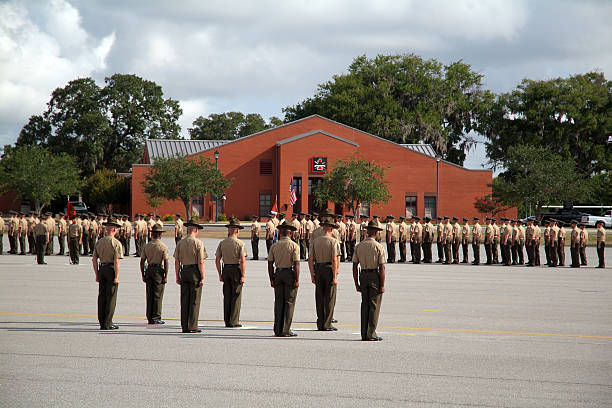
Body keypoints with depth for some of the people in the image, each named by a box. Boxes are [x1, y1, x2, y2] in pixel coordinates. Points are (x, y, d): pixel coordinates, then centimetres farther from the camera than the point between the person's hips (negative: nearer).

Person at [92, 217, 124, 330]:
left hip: (102, 269, 6)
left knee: (102, 297, 10)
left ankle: (102, 323, 13)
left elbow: (94, 259, 9)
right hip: (111, 270, -6)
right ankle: (107, 324, -2)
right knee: (111, 297, -1)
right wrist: (116, 277, -14)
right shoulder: (116, 243, -10)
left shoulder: (99, 242, 8)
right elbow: (116, 261, -16)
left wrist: (97, 274, 15)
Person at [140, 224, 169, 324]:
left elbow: (142, 262, 5)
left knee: (149, 295, 10)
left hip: (149, 270, 4)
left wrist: (143, 275, 11)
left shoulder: (146, 246, 5)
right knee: (158, 295, 0)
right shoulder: (163, 247, -8)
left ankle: (149, 317, 14)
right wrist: (165, 276, -8)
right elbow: (166, 262, -12)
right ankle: (156, 318, -1)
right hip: (159, 270, -4)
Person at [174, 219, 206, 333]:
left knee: (184, 300, 8)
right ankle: (192, 327, -2)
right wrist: (202, 277, -9)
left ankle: (184, 327, 9)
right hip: (195, 272, -4)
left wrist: (178, 276, 10)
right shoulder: (198, 243, -9)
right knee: (194, 301, -1)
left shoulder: (180, 243, 4)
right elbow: (201, 262, -12)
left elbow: (177, 262, 5)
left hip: (184, 271, 4)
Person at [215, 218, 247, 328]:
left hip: (226, 269, 4)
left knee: (227, 296, 11)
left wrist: (220, 274, 9)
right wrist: (243, 276, -11)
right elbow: (243, 261, -15)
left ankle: (227, 321, 14)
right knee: (236, 297, 1)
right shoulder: (240, 243, -10)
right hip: (236, 269, -4)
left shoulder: (222, 243, 3)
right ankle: (233, 321, 0)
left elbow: (217, 260, 3)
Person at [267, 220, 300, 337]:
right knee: (289, 302, 0)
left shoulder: (274, 246, 5)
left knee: (278, 302, 9)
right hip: (290, 274, -4)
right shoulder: (294, 246, -7)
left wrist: (271, 279, 11)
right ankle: (285, 330, -3)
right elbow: (296, 264, -13)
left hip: (278, 274, 4)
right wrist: (297, 280, -11)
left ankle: (277, 330, 10)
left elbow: (270, 263, 5)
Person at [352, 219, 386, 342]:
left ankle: (364, 334, 12)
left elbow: (355, 266, 5)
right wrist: (382, 285, -9)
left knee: (365, 305, 11)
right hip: (375, 276, -5)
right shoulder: (379, 247, -10)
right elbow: (381, 268, -13)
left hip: (363, 276, 5)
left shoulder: (359, 246, 4)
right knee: (374, 306, 0)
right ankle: (371, 334, -2)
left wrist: (356, 283, 11)